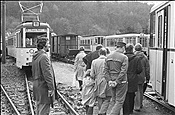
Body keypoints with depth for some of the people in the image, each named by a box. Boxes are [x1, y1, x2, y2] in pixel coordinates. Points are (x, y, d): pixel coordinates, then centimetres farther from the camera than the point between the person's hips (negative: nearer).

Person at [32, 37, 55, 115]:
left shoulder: (35, 57, 12)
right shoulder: (44, 57, -19)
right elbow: (47, 74, -22)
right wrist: (51, 88, -18)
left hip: (37, 86, 10)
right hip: (43, 87, -10)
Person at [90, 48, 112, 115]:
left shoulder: (94, 61, -2)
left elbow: (92, 75, -2)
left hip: (98, 84, 3)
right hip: (106, 84, -3)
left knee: (100, 101, 14)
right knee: (106, 100, 6)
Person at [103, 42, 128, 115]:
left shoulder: (108, 57, 6)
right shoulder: (124, 57, -12)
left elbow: (105, 70, 3)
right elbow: (123, 71, -19)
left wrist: (109, 80, -1)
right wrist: (117, 81, -15)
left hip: (112, 82, 6)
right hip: (121, 82, -6)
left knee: (114, 101, 16)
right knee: (119, 101, 0)